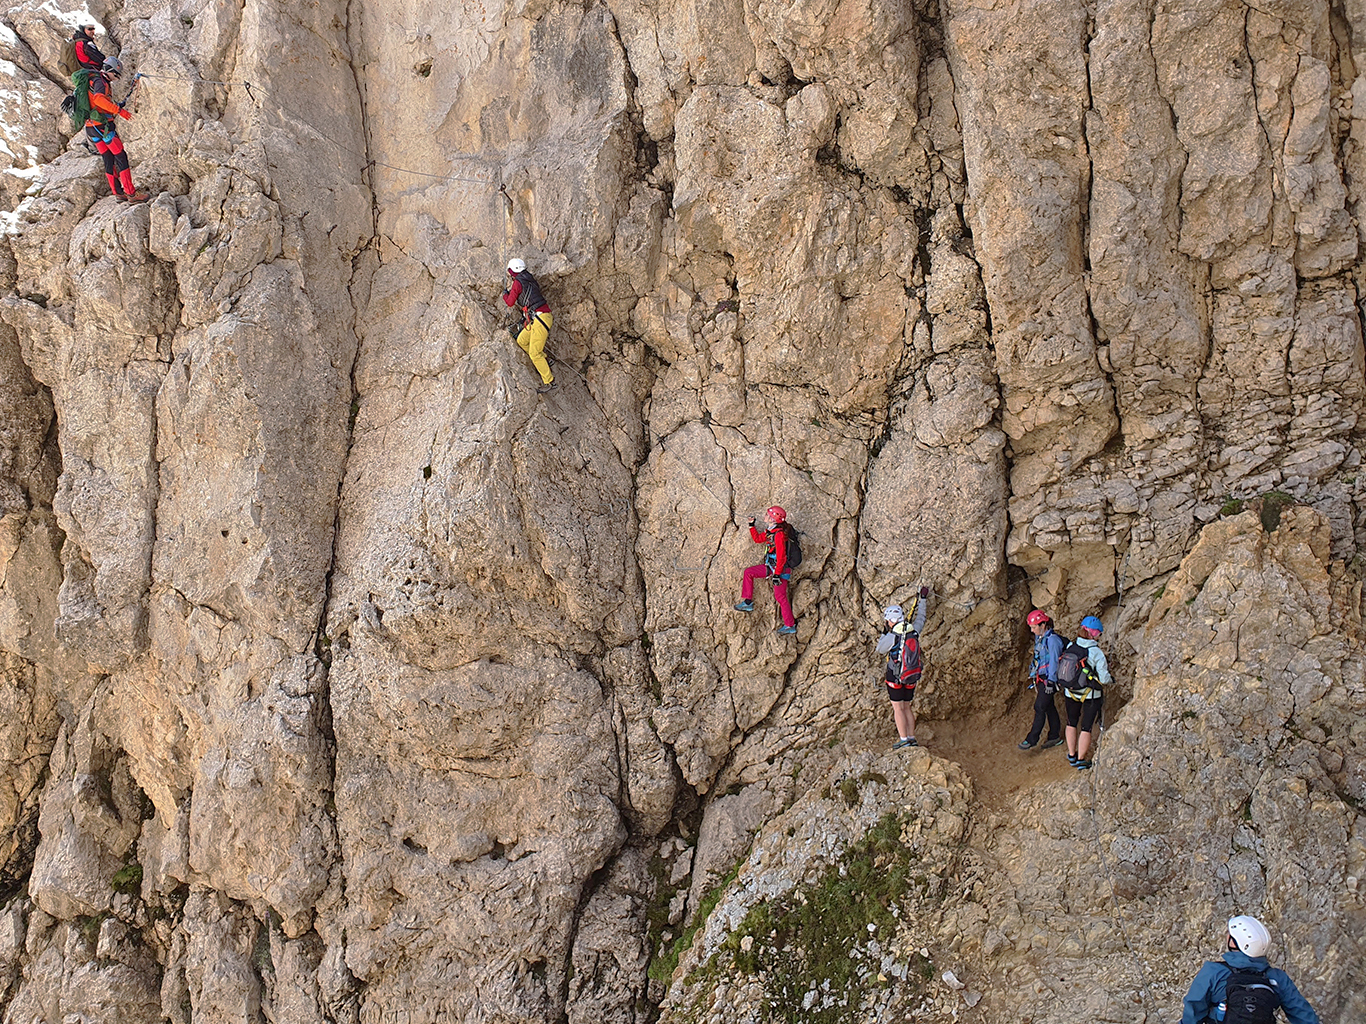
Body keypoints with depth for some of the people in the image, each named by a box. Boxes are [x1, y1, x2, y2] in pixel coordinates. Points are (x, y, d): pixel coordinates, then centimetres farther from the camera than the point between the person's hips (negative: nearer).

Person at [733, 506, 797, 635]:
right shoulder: (770, 532, 6)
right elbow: (757, 539, 24)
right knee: (749, 572, 12)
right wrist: (751, 525, 18)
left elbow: (781, 557, -25)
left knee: (780, 596, -6)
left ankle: (790, 625, 4)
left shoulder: (779, 534, -24)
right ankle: (748, 602, 18)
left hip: (780, 568, -10)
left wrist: (777, 574, -27)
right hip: (771, 566, 10)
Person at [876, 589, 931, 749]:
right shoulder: (914, 631, -2)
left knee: (898, 708, 0)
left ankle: (904, 740, -2)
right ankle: (912, 738, 17)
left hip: (895, 677, -6)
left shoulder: (892, 637, -17)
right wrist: (923, 599, 30)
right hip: (911, 678, 6)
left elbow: (880, 649, 1)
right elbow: (920, 619, 19)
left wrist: (885, 633, 12)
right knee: (907, 707, 15)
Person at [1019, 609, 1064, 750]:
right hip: (1041, 678, 9)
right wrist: (1033, 677, 24)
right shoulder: (1039, 638, 10)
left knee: (1040, 707, -7)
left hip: (1049, 678, -9)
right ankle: (1055, 736, 22)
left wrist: (1050, 682, -19)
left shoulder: (1052, 639, -19)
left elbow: (1054, 662, -19)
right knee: (1049, 707, 14)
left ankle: (1032, 739, -4)